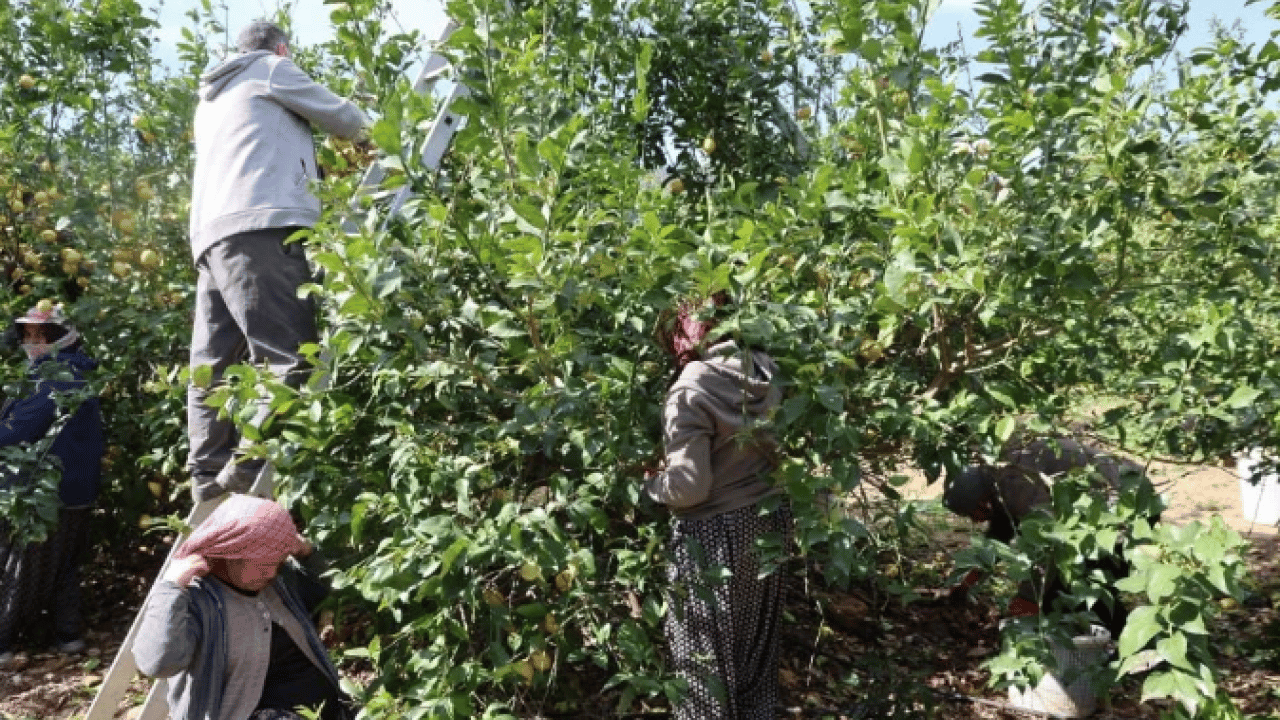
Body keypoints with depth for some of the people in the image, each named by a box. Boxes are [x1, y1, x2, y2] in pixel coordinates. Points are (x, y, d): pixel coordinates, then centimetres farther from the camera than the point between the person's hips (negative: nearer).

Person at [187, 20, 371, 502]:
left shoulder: (211, 101, 37)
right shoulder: (272, 69, 14)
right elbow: (342, 117, 18)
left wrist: (315, 163, 45)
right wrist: (374, 136, 39)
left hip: (210, 237, 9)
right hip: (258, 227, -9)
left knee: (212, 367, 2)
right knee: (289, 358, -15)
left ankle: (209, 483, -1)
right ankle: (251, 473, -25)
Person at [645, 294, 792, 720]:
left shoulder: (691, 391, -22)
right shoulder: (762, 369, -3)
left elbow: (688, 486, -21)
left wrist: (649, 485, -5)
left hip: (717, 534, -7)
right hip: (769, 518, 7)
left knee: (708, 654, 12)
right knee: (756, 642, 23)